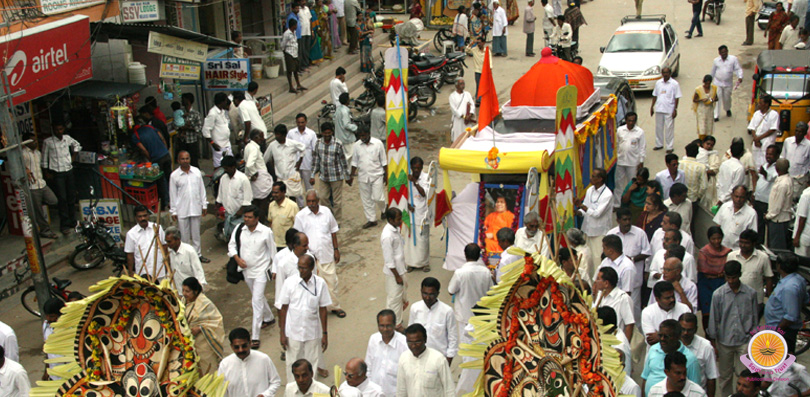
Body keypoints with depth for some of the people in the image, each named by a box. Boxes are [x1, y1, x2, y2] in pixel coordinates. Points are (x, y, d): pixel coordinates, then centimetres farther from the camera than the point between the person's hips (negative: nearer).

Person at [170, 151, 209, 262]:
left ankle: (198, 254, 27)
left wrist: (204, 205, 8)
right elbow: (172, 194, -2)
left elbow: (202, 189, 7)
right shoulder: (174, 176, -7)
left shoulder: (197, 172, -1)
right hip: (182, 210, -2)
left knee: (196, 233, 14)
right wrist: (173, 211, -2)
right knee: (184, 235, 7)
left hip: (195, 208, 2)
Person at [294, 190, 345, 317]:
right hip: (310, 256, -2)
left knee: (332, 281, 9)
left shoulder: (326, 212, -1)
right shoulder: (300, 216, -7)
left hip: (327, 254, 2)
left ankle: (334, 306, 26)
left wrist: (336, 249, 7)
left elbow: (333, 231, 8)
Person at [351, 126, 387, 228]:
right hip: (363, 176, 3)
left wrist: (386, 175, -1)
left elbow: (384, 161, -2)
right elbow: (354, 162, 9)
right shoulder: (357, 145, 0)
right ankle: (371, 219, 18)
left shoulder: (378, 143, -7)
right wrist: (351, 175, 8)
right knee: (366, 199, 7)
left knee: (378, 197, -6)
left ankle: (384, 210, 24)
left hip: (377, 175, -3)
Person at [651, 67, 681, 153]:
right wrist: (652, 106, 12)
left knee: (669, 128, -2)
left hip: (669, 110, -4)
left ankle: (669, 147, 5)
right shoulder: (658, 83, 10)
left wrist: (675, 109, -10)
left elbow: (677, 98, -5)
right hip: (659, 109, 4)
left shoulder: (674, 84, -4)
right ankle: (659, 144, 24)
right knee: (658, 127, 11)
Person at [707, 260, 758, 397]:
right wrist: (713, 344, 1)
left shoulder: (751, 293, -5)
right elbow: (714, 320, -1)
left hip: (744, 341, 0)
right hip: (724, 341, 0)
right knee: (725, 376, 12)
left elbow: (755, 320, 3)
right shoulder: (718, 294, -8)